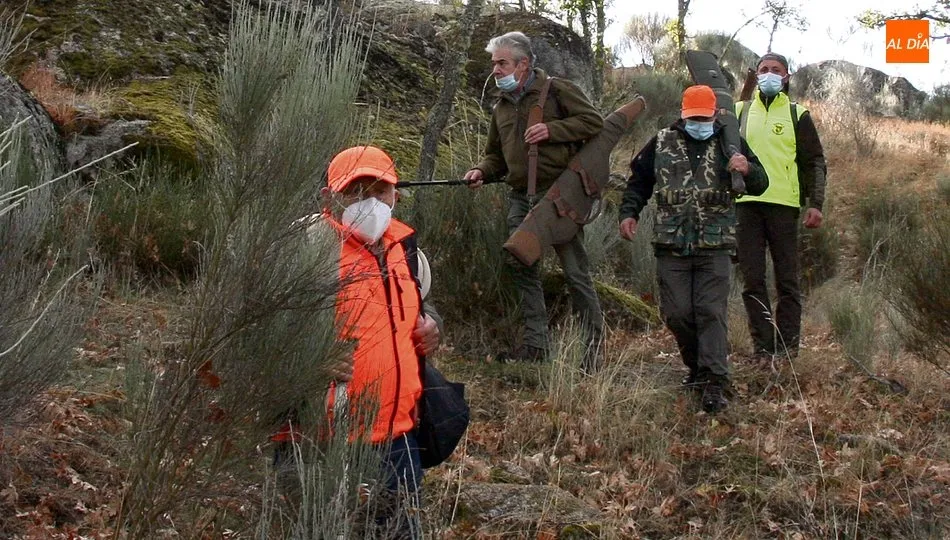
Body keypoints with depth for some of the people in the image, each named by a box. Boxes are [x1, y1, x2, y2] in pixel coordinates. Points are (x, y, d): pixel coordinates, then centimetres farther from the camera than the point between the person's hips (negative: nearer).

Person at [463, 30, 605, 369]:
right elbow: (496, 156, 22)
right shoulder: (501, 107, 16)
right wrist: (482, 172, 1)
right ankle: (535, 344, 13)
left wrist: (552, 129, -17)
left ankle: (594, 342, 13)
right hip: (520, 198, 7)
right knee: (522, 269, 5)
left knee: (575, 271, -1)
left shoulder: (557, 91, -4)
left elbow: (594, 122, -8)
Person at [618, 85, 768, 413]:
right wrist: (629, 213, 4)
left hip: (715, 247, -2)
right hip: (672, 246, 2)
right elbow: (639, 180, 19)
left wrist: (748, 170, -21)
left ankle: (715, 383, -11)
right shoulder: (662, 143, 8)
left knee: (711, 312, -10)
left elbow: (760, 186, 2)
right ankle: (697, 367, 24)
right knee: (676, 314, 3)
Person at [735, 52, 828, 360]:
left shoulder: (797, 115, 9)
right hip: (746, 204, 2)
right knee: (752, 280, 0)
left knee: (787, 280, 1)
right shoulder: (739, 112, 14)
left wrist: (815, 203, -2)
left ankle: (787, 345, 5)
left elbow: (815, 162, 7)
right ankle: (762, 346, 5)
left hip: (784, 204, -2)